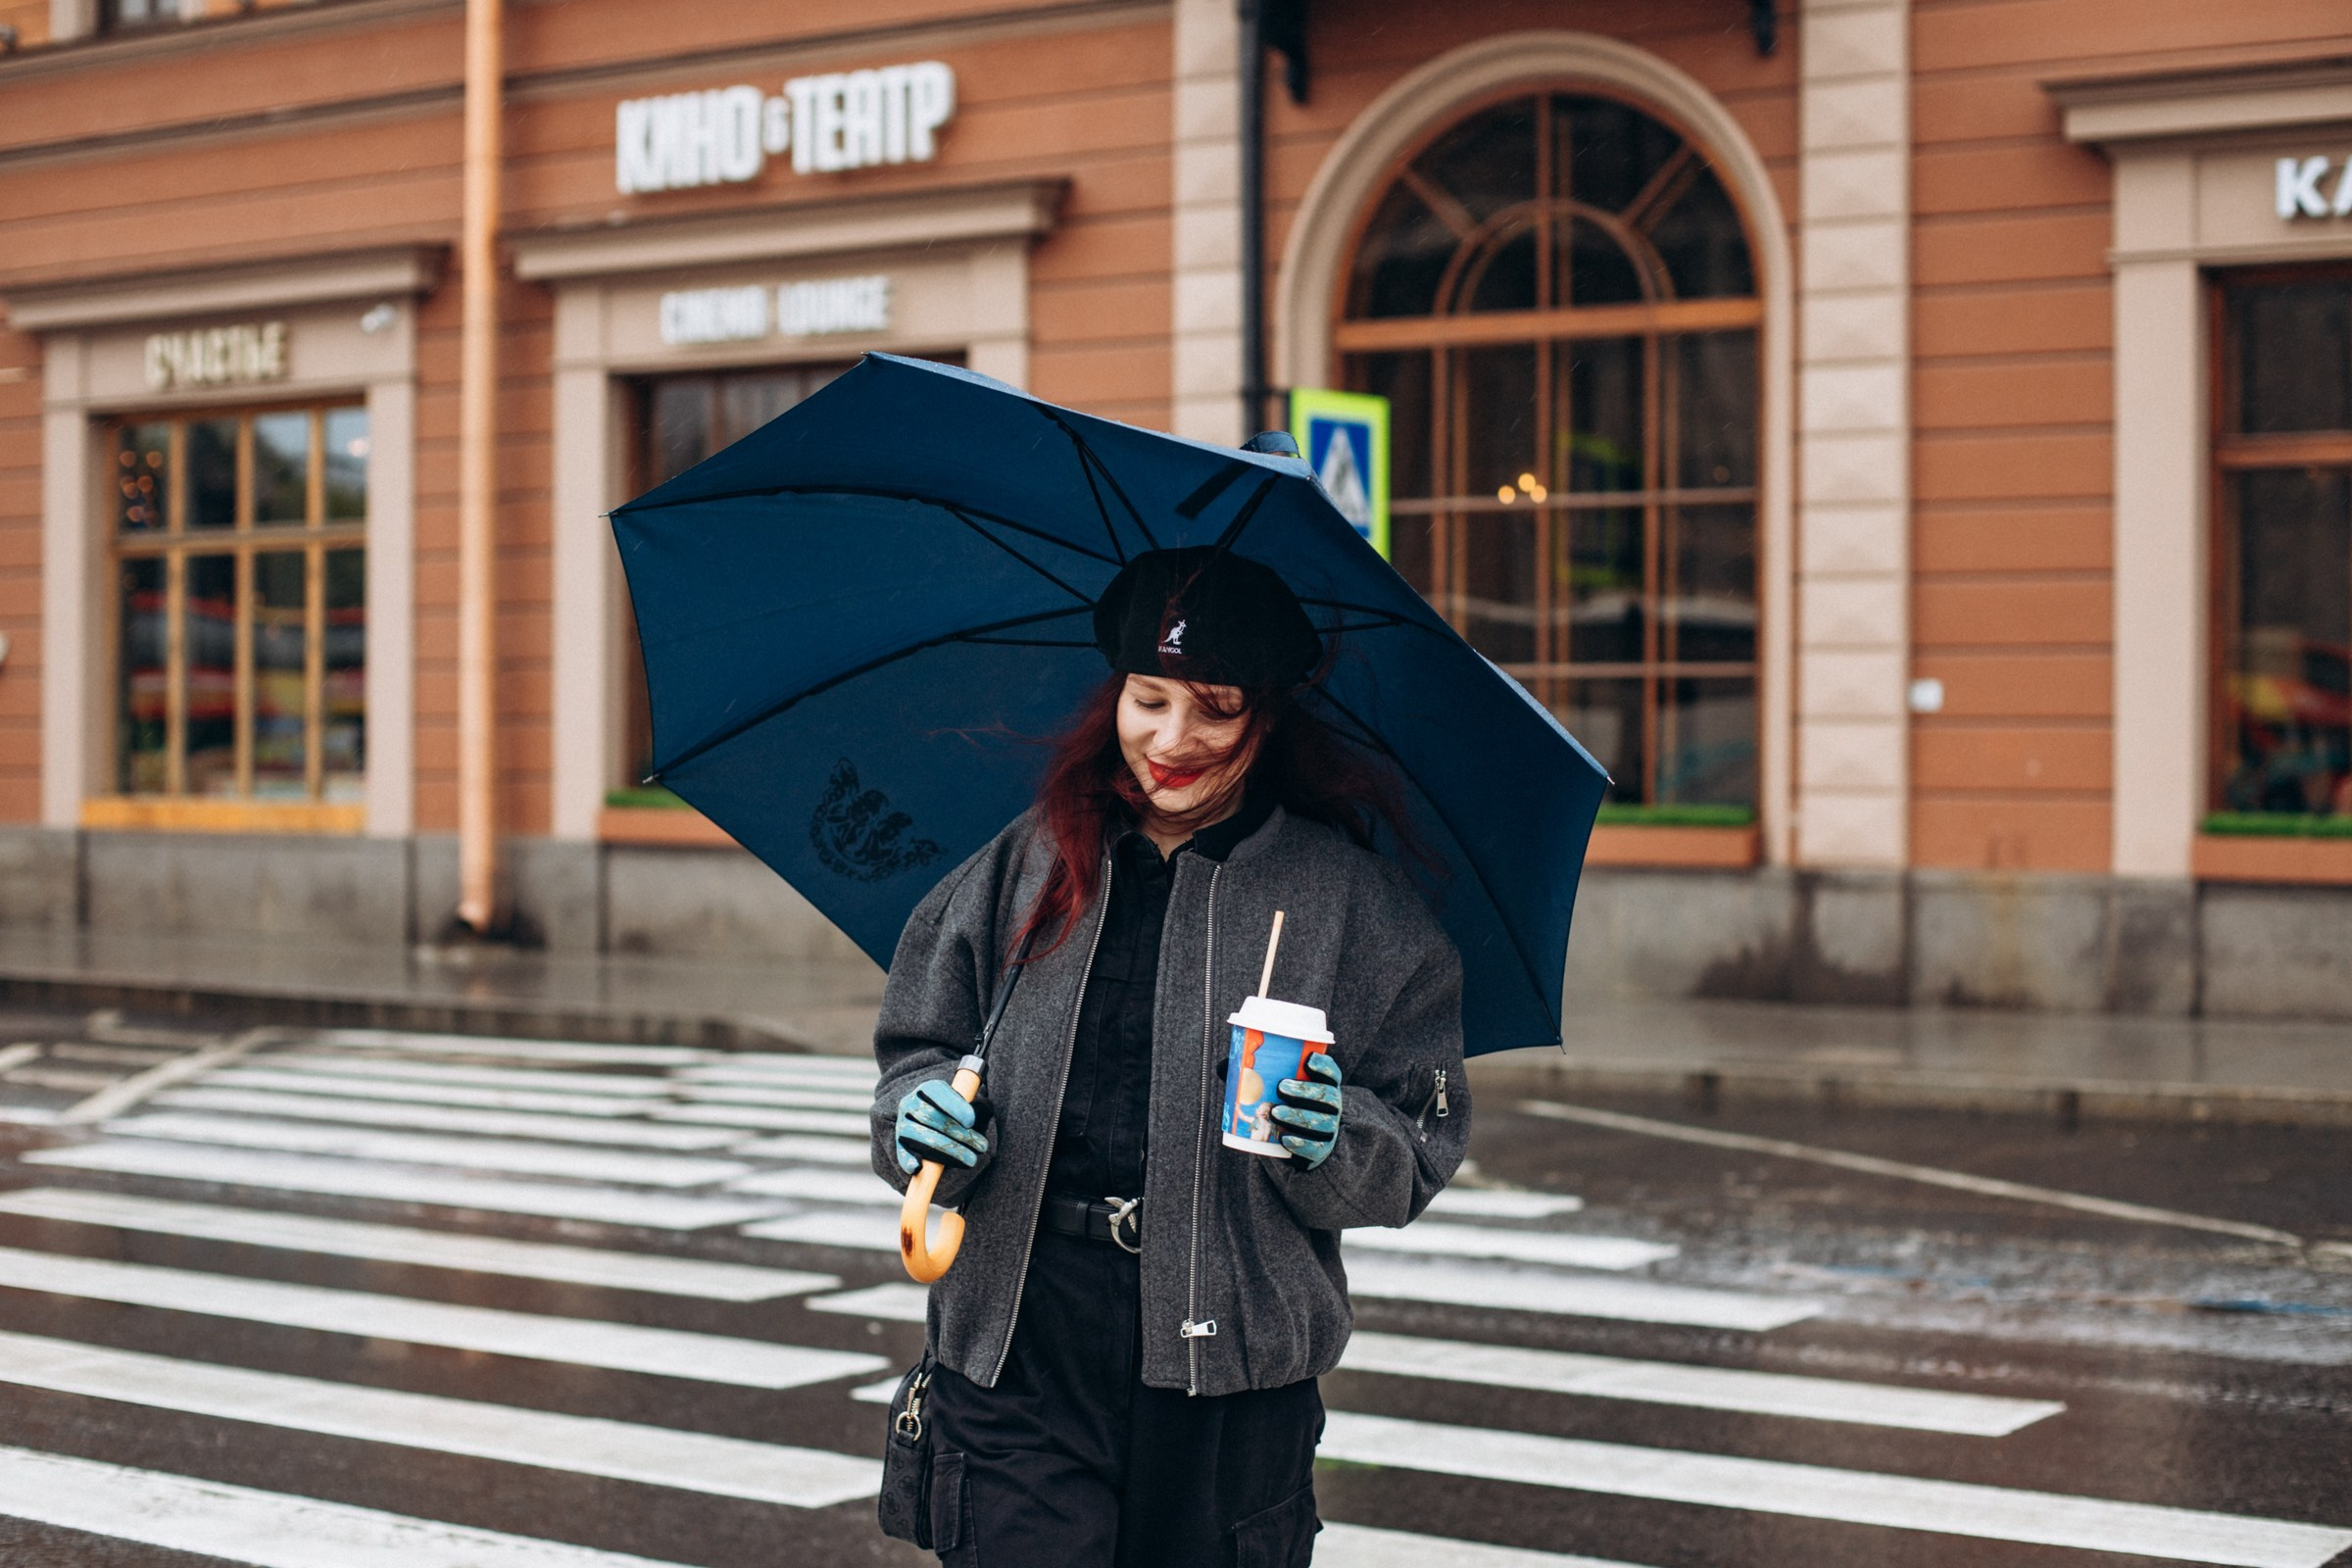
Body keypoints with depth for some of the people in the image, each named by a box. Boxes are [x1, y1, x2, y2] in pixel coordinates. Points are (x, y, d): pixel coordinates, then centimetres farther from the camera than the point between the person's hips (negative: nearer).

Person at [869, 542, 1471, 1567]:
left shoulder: (1349, 898, 3)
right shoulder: (1025, 867, 8)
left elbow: (1418, 1153, 2)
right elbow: (917, 1049, 14)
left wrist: (1335, 1143, -18)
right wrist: (921, 1117, -7)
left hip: (1232, 1373, -1)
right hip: (1016, 1349, 1)